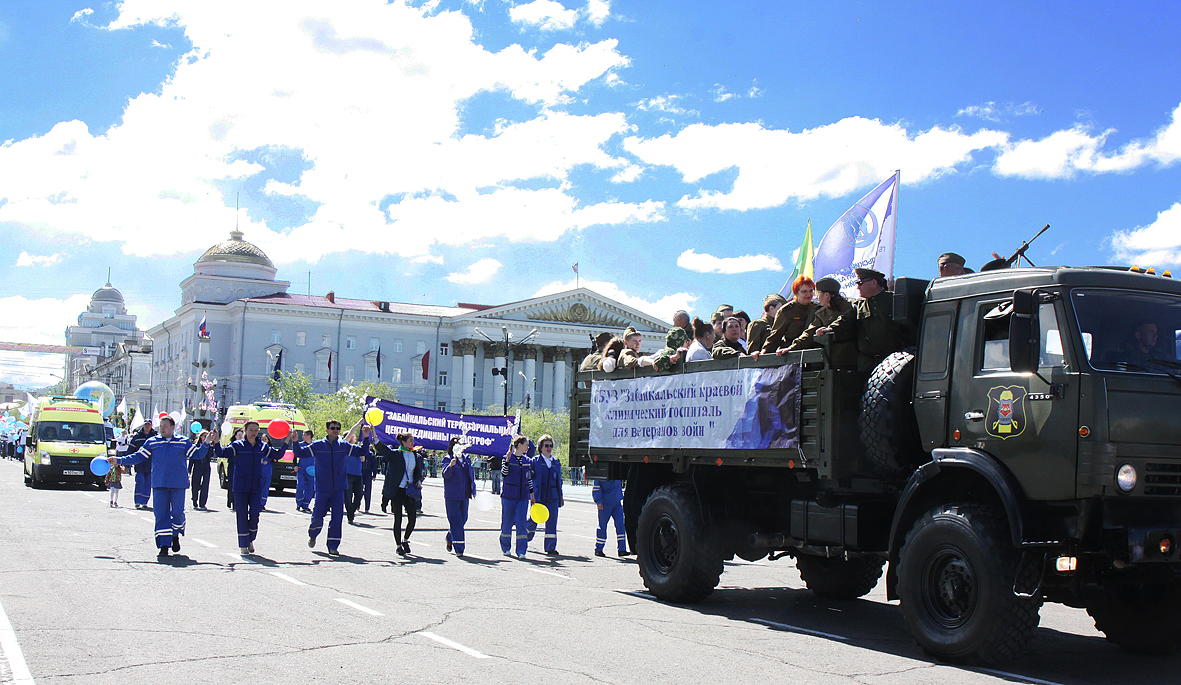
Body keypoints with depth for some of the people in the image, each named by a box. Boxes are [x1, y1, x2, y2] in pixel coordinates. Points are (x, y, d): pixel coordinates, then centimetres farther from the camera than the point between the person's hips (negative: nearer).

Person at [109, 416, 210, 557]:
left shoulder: (184, 442, 8)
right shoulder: (152, 442, 10)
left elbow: (197, 454, 9)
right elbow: (138, 456, 11)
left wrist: (206, 444, -6)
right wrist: (119, 460, 4)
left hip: (178, 485, -1)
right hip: (159, 485, 1)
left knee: (177, 513, -6)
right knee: (161, 515, -3)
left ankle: (175, 535, 23)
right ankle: (163, 545, 2)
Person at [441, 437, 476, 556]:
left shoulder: (467, 459, 12)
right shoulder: (448, 459, -4)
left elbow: (472, 475, 19)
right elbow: (445, 475, -17)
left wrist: (473, 491, 16)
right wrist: (450, 466, -37)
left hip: (465, 495, 6)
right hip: (452, 496, -6)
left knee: (463, 519, 11)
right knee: (456, 521, -6)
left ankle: (449, 538, 36)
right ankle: (459, 548, -3)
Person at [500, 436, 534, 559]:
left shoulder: (528, 461, 9)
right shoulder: (508, 458, -2)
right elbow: (504, 474, -14)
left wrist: (532, 495, 14)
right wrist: (507, 460, -24)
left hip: (523, 496, 3)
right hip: (508, 495, -3)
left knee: (522, 523, -6)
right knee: (507, 522, 6)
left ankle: (521, 551, -4)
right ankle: (506, 548, 23)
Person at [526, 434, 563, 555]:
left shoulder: (556, 462, 14)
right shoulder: (535, 461, 1)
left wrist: (560, 496, 18)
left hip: (552, 497, 3)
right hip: (538, 496, -3)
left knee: (552, 521, -3)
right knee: (534, 520, 5)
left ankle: (550, 547, 1)